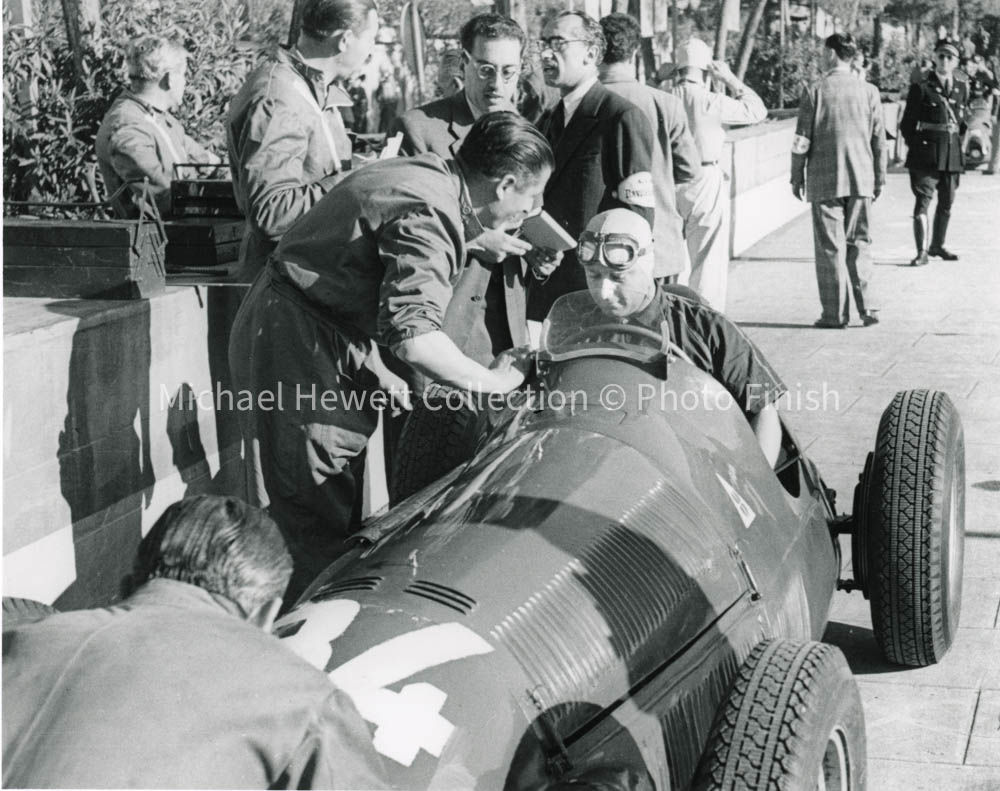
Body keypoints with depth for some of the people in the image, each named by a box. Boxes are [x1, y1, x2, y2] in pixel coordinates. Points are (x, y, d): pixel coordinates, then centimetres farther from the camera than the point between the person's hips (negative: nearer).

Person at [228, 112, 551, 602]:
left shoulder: (427, 173, 7)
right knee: (315, 521, -7)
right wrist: (492, 380, -23)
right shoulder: (429, 213, -25)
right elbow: (412, 335, -35)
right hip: (297, 348, -11)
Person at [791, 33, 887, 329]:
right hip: (861, 180, 2)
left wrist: (796, 177, 5)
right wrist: (879, 179, 14)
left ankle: (835, 313, 5)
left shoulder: (814, 90, -6)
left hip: (824, 181, -2)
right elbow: (879, 141, 4)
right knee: (859, 243, 11)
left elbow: (802, 141, -5)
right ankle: (867, 307, 7)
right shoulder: (869, 91, 1)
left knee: (830, 247, 3)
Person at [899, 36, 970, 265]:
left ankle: (937, 245, 28)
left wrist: (958, 140, 11)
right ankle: (922, 252, -11)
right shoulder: (921, 88, -4)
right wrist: (916, 146, -4)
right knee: (923, 199, -11)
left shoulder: (962, 87, 9)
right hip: (927, 154, -5)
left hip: (953, 155, 5)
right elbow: (907, 124, -1)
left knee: (946, 202, 13)